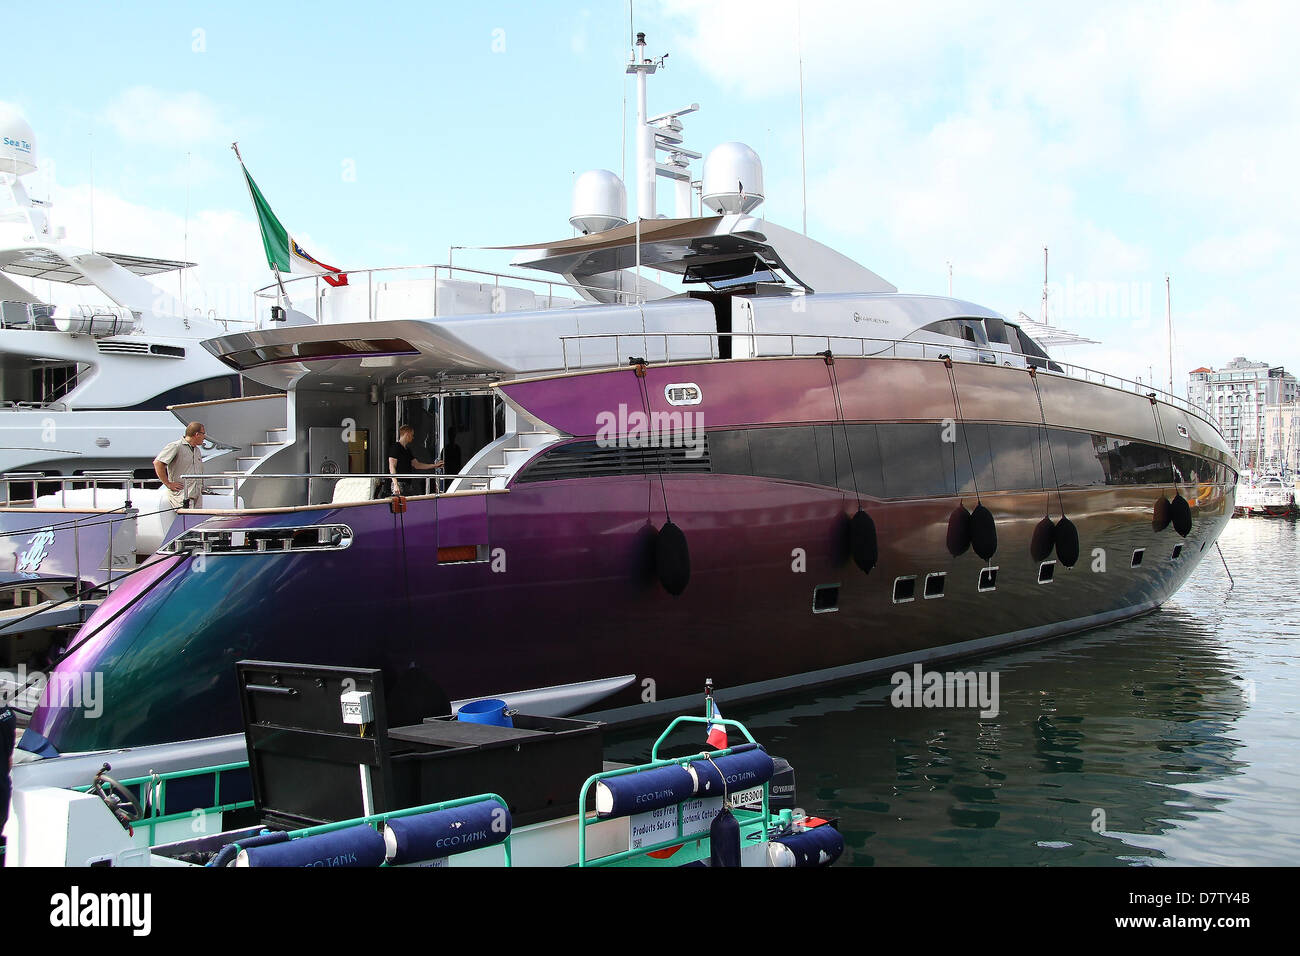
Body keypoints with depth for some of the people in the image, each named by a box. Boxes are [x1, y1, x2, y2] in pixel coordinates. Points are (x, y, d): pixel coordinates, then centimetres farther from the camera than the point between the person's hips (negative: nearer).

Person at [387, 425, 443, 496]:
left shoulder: (407, 450, 20)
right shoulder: (395, 447, -6)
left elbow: (416, 464, 22)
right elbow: (392, 467, -13)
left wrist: (434, 465, 19)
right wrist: (395, 484, -21)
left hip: (407, 484, 9)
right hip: (399, 484, -9)